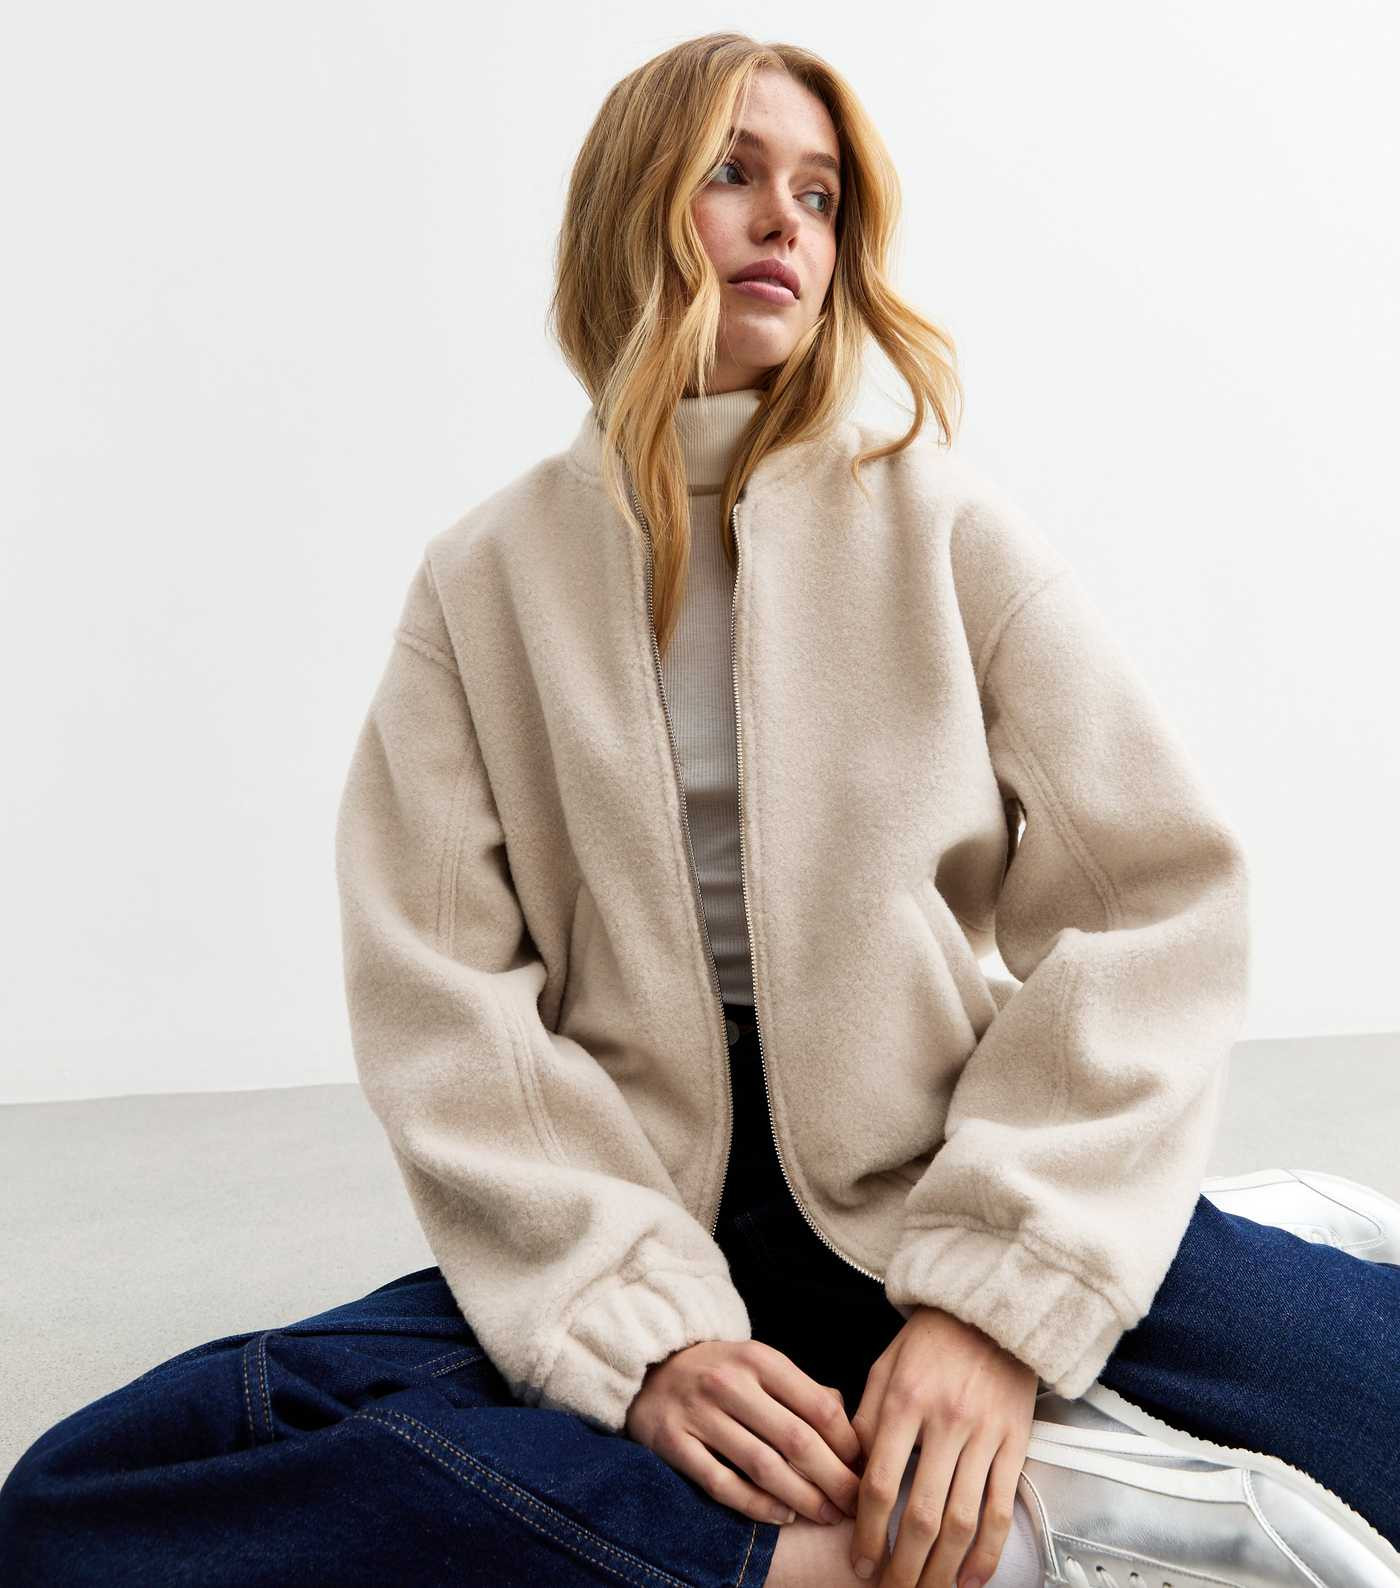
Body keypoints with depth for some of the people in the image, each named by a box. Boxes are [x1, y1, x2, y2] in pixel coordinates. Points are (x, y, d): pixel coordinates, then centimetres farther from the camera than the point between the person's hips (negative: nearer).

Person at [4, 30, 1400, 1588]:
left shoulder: (942, 526, 5)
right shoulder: (488, 576, 6)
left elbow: (1154, 899, -3)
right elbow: (436, 992, -3)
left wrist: (998, 1295, -15)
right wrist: (643, 1330, -16)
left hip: (931, 1187, -1)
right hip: (633, 1219, 2)